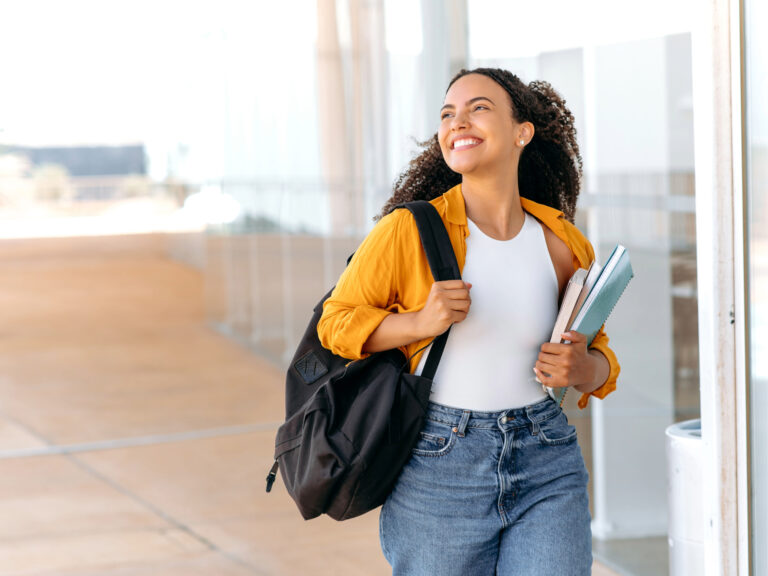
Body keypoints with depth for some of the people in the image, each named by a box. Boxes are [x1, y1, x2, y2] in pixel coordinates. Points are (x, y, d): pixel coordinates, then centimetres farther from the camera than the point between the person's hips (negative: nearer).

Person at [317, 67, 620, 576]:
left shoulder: (563, 245, 3)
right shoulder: (409, 230, -8)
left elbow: (600, 357, 15)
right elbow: (338, 320, 1)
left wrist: (582, 369, -9)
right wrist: (420, 322, -17)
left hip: (546, 469, 2)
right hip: (438, 469, -2)